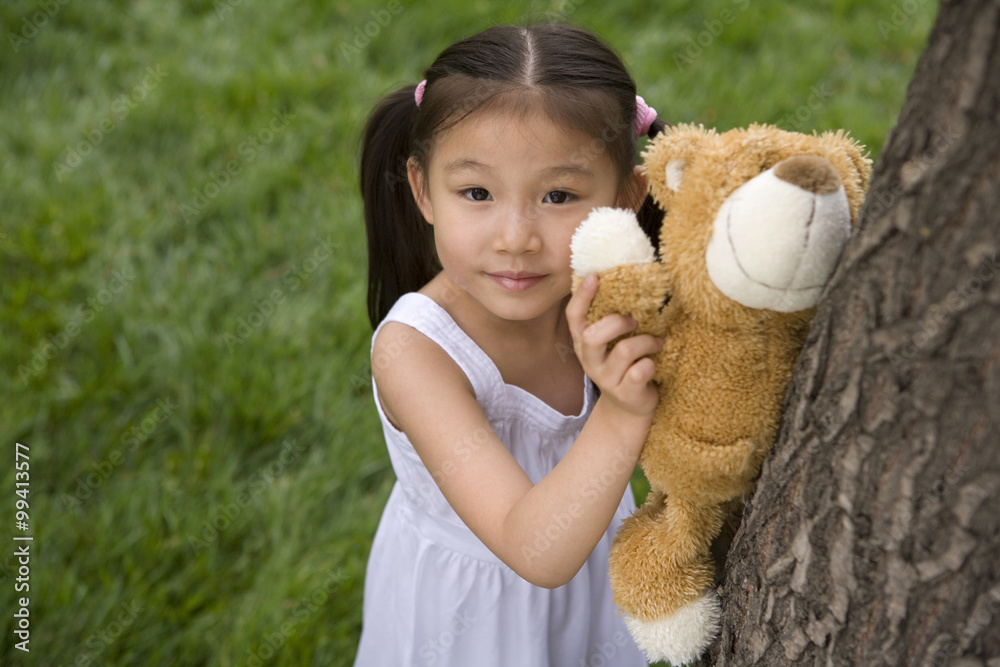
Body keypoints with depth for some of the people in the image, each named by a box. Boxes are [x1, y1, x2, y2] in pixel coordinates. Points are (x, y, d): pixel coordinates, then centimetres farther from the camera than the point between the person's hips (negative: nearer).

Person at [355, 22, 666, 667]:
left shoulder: (608, 296, -22)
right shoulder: (414, 349, -35)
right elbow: (536, 553, -40)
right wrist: (622, 414, -53)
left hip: (593, 547, 4)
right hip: (466, 600, -4)